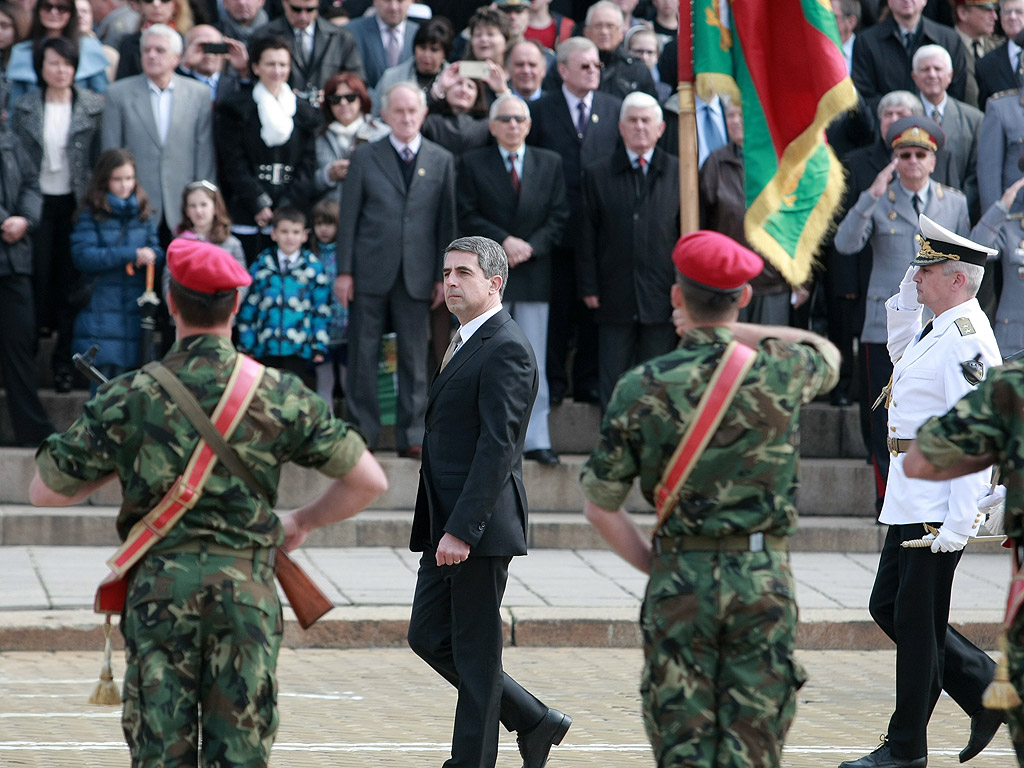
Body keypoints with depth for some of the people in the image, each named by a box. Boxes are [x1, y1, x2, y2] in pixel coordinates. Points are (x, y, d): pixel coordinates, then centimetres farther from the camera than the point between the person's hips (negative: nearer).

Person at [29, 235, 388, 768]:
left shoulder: (128, 398, -2)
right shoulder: (279, 395, 0)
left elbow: (45, 492, 5)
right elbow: (369, 481, 5)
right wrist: (304, 521, 20)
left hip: (158, 588, 0)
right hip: (246, 589, 0)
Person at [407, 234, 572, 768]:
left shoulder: (506, 349, -14)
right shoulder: (464, 343, 18)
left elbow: (498, 445, -21)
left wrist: (462, 530, -24)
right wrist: (441, 526, 19)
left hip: (480, 525, -10)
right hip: (446, 526, 10)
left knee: (475, 653, -3)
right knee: (428, 638, 11)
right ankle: (533, 722, 21)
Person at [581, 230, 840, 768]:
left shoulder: (642, 388, -4)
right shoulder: (780, 372, -3)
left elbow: (600, 506, -2)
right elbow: (828, 354, 24)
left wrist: (656, 566, 11)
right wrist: (736, 331, 17)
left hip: (679, 581, 0)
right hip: (764, 580, 0)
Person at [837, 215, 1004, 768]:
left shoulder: (966, 340, -19)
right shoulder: (938, 328, 11)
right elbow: (899, 345, 36)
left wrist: (959, 523, -25)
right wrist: (907, 290, 19)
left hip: (939, 503, -10)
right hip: (910, 498, 10)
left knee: (917, 619, -2)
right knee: (888, 607, 15)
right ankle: (986, 695, 20)